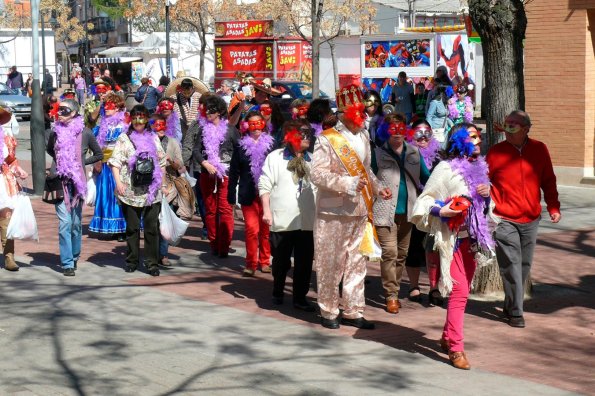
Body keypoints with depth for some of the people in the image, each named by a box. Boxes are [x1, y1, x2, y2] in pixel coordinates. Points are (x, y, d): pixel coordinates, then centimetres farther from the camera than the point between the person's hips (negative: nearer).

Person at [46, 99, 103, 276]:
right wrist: (60, 161, 9)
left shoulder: (85, 133, -1)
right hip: (59, 180, 0)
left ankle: (74, 257, 26)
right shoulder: (55, 132, 4)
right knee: (64, 222, -8)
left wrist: (82, 162, 2)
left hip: (77, 182, 0)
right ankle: (67, 263, -6)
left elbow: (99, 154, 11)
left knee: (76, 223, 8)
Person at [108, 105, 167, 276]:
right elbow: (115, 161, -2)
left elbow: (161, 162, 17)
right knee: (132, 227, 6)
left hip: (152, 190, 2)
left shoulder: (153, 138, 13)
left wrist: (163, 184, 13)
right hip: (130, 190, -2)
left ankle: (152, 262, 3)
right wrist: (118, 182, -14)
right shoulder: (124, 138, 5)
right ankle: (132, 261, 17)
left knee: (152, 227, -2)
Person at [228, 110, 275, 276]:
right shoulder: (241, 146, 5)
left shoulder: (271, 144, 3)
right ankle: (251, 263, 4)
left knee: (266, 229, 7)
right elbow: (234, 172, 6)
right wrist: (231, 195, 3)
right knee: (252, 229, -6)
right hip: (248, 194, 0)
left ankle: (265, 261, 21)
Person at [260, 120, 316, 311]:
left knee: (305, 262, 3)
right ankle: (277, 293, 27)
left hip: (307, 221, 3)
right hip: (282, 220, -3)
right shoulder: (275, 157, 1)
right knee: (281, 261, 8)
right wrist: (266, 210, -9)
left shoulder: (311, 160, 11)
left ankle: (300, 297, 13)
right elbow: (265, 186, -1)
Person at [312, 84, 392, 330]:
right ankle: (328, 312, 13)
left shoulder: (363, 137, 12)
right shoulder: (327, 139, -11)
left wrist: (377, 188, 8)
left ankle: (353, 312, 19)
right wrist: (348, 184, -23)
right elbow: (318, 175, -18)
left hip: (359, 212, 7)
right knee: (331, 264, 2)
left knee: (357, 263, 10)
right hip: (333, 213, -7)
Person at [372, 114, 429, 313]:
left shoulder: (414, 152, 10)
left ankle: (394, 291, 23)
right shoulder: (379, 153, 1)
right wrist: (369, 208, -8)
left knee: (402, 254, 11)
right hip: (386, 212, -4)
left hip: (407, 211, 4)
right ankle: (391, 296, -5)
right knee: (389, 253, -11)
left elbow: (426, 177, 13)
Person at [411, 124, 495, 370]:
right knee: (459, 291, -12)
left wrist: (488, 194, 2)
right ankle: (456, 348, -8)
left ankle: (447, 338, 26)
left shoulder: (479, 168, 13)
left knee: (463, 291, 11)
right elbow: (425, 200, -5)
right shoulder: (446, 169, -7)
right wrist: (441, 211, -21)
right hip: (453, 237, -7)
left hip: (474, 238, 7)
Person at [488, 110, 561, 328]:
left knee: (524, 265, 12)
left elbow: (548, 181, 10)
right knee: (511, 266, -7)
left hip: (531, 219, 4)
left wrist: (553, 207, 4)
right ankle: (515, 312, 0)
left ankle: (511, 305, 29)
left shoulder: (539, 149, 2)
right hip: (504, 220, -3)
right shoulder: (496, 152, -6)